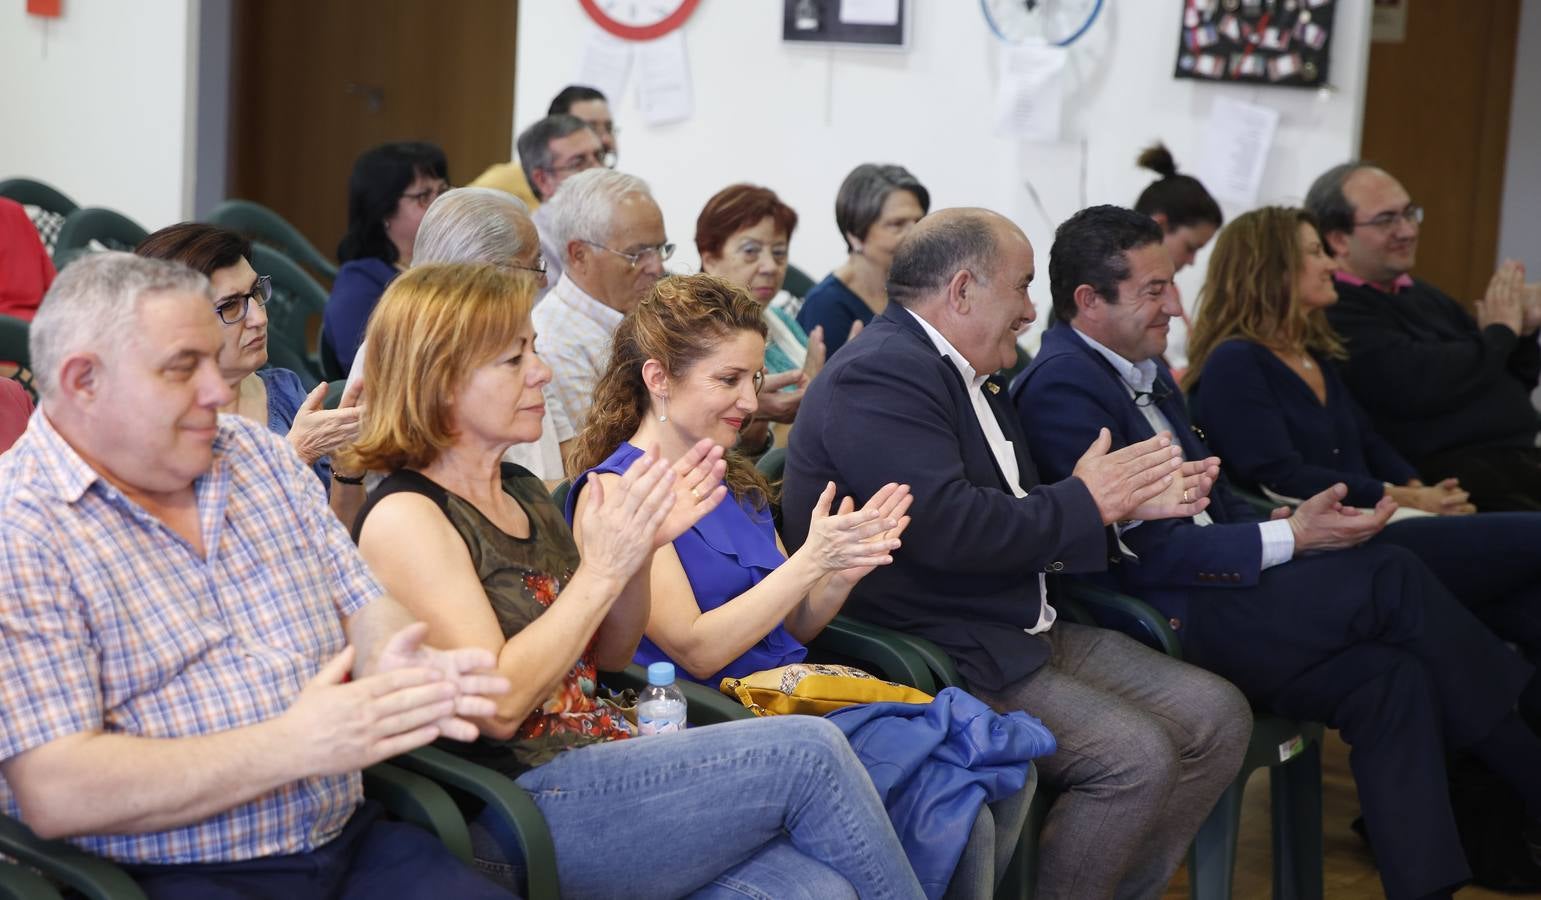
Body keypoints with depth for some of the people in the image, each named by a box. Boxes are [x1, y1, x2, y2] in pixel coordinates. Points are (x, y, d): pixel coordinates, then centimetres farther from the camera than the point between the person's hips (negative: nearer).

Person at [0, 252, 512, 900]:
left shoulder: (258, 455, 12)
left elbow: (364, 606, 14)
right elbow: (54, 794, -18)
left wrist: (395, 668, -12)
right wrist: (295, 745, -22)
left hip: (353, 844, 6)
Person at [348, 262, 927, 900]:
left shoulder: (521, 493, 16)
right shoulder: (405, 518, -10)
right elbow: (498, 706, -18)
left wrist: (642, 546, 2)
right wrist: (602, 568, -19)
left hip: (603, 766, 8)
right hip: (520, 817, -8)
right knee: (808, 751, -17)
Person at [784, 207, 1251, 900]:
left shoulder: (959, 373, 17)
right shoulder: (879, 376, -16)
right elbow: (945, 526, -27)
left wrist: (1127, 500, 2)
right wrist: (1085, 501, -15)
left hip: (1024, 629, 10)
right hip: (934, 656, -10)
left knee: (1219, 717, 3)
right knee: (1138, 757, -23)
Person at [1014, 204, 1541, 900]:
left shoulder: (1144, 369, 17)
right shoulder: (1063, 384, -13)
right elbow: (1143, 551, -18)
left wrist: (1285, 526, -1)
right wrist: (1289, 539, -16)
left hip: (1204, 591, 9)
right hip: (1162, 621, -9)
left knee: (1390, 676, -13)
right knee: (1389, 575, -15)